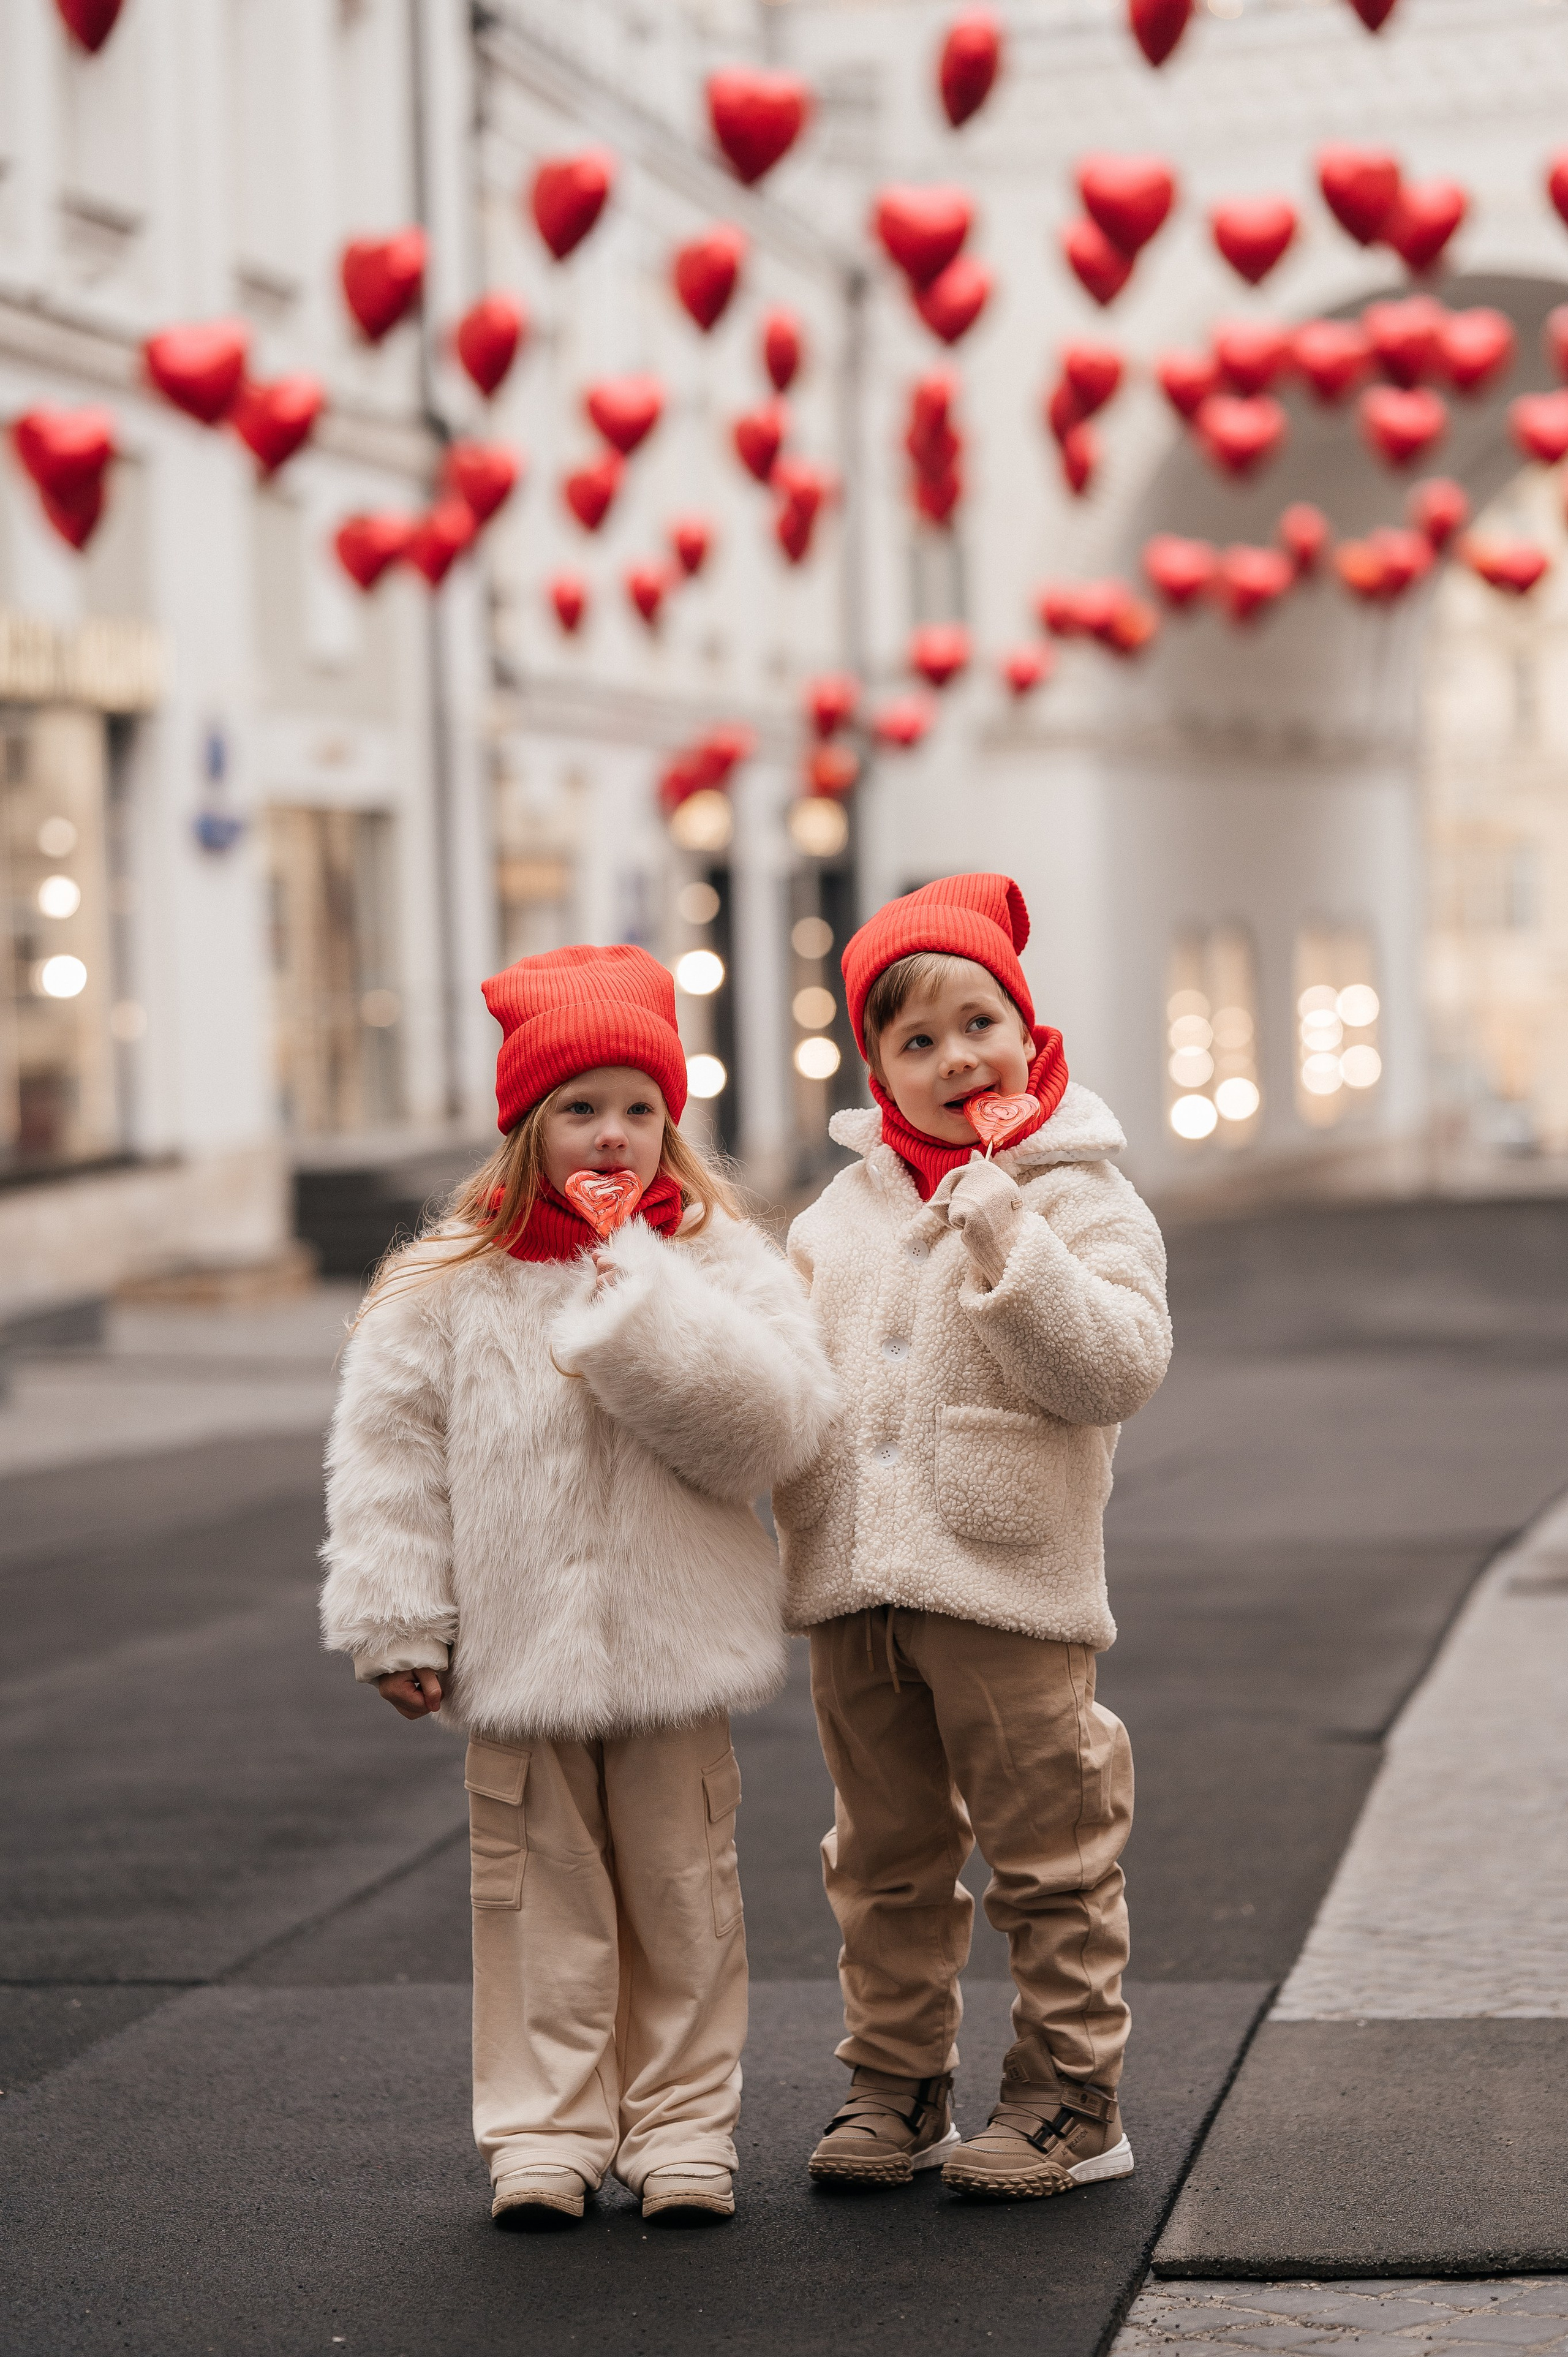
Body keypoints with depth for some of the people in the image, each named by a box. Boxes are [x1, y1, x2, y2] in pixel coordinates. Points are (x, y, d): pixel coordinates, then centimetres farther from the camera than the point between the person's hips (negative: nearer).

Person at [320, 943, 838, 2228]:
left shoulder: (722, 1264, -2)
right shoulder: (446, 1286, -1)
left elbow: (776, 1425, -15)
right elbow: (390, 1457, 1)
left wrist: (645, 1303, -20)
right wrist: (399, 1625, -3)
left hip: (677, 1646, 0)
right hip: (517, 1650, 0)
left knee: (682, 1892, 8)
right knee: (541, 1893, 6)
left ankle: (683, 2127, 19)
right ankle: (546, 2132, 16)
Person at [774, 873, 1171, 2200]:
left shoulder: (1082, 1202, -5)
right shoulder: (842, 1215, 12)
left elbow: (1117, 1370, -19)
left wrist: (1009, 1244, -25)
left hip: (1007, 1588, -5)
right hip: (852, 1587, 5)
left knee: (1050, 1853, 3)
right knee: (886, 1860, 14)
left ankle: (1071, 2098, 14)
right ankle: (897, 2087, 25)